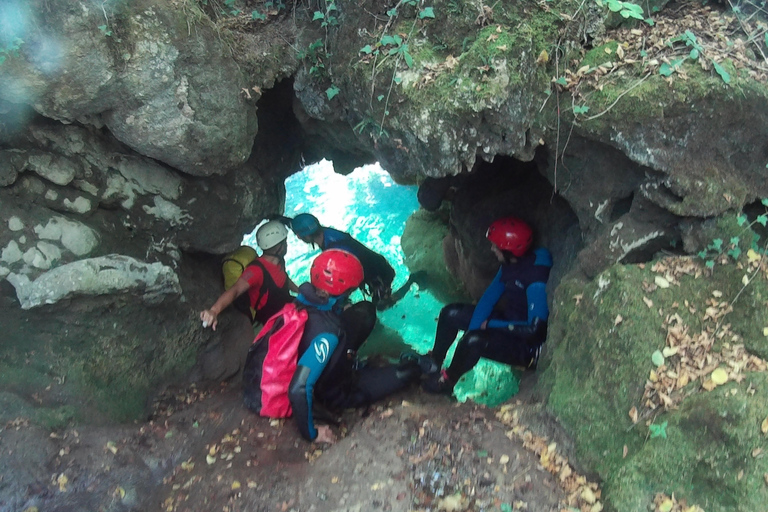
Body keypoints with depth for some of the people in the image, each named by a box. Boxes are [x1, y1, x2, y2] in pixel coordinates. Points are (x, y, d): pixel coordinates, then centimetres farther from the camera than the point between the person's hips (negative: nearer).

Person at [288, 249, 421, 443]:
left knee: (366, 310, 8)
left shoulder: (306, 298, -22)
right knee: (409, 369, -1)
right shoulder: (326, 334, -43)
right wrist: (311, 433, -30)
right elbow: (299, 389, -45)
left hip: (326, 367, 7)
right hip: (336, 393, -7)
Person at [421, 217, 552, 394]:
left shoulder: (536, 280, -31)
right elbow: (489, 296, 0)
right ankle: (434, 365, 15)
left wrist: (491, 324, -21)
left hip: (527, 345, -9)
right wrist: (472, 330, -12)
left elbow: (534, 329, -31)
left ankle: (445, 382, -5)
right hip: (508, 321, 9)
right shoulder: (510, 264, -5)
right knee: (450, 313, 4)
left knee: (474, 341, -32)